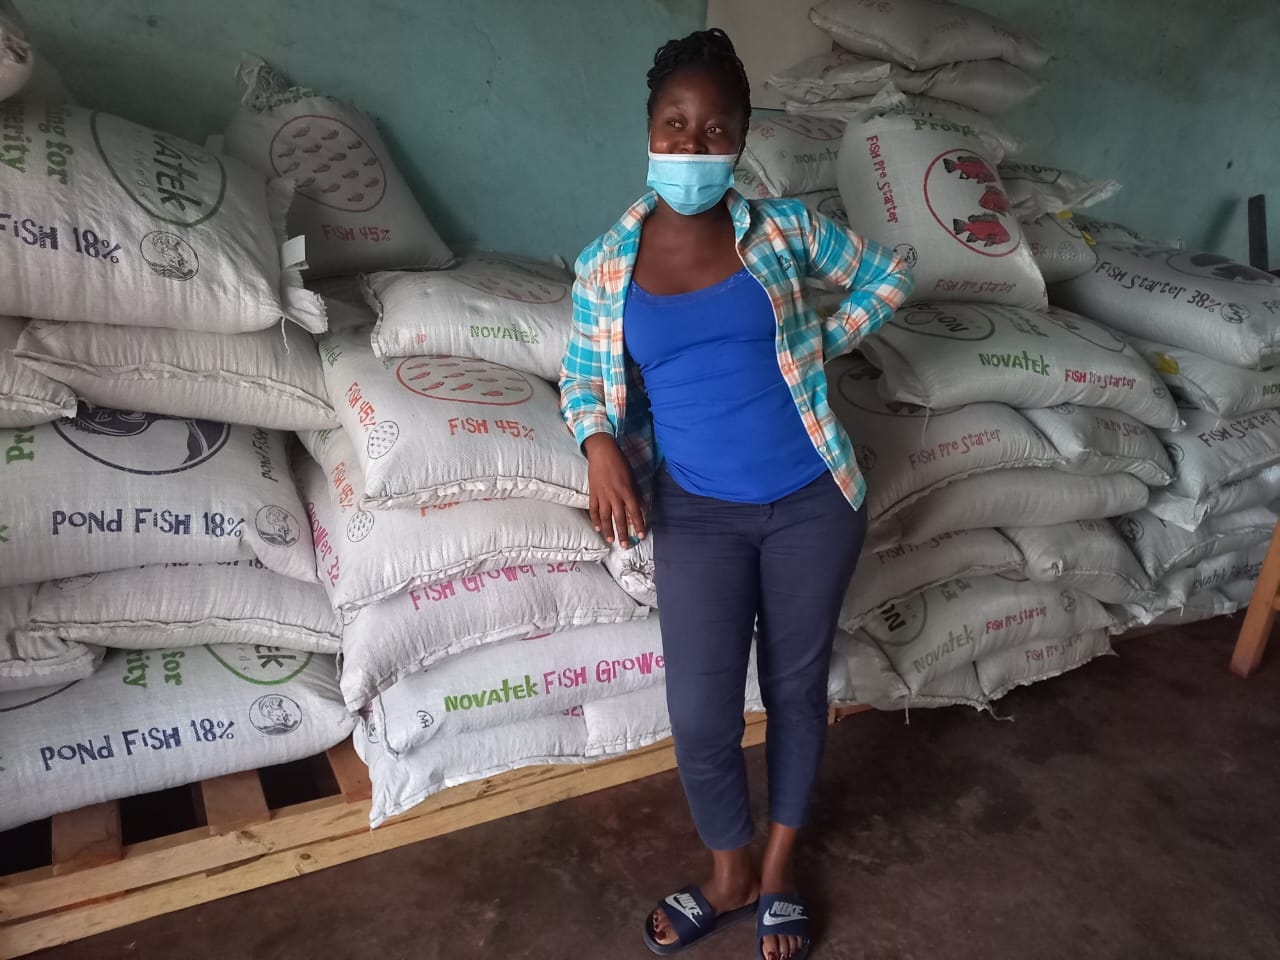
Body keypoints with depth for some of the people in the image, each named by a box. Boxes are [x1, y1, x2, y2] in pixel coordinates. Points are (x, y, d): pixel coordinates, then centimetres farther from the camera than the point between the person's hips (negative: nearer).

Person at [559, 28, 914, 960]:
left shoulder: (784, 229, -3)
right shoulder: (605, 265, -2)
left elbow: (889, 275, 12)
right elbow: (581, 376, 10)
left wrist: (823, 344, 0)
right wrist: (599, 444, -9)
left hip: (812, 503, 0)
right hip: (700, 517, 0)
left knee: (798, 687, 14)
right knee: (700, 718, 2)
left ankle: (779, 871, 40)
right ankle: (730, 875, 34)